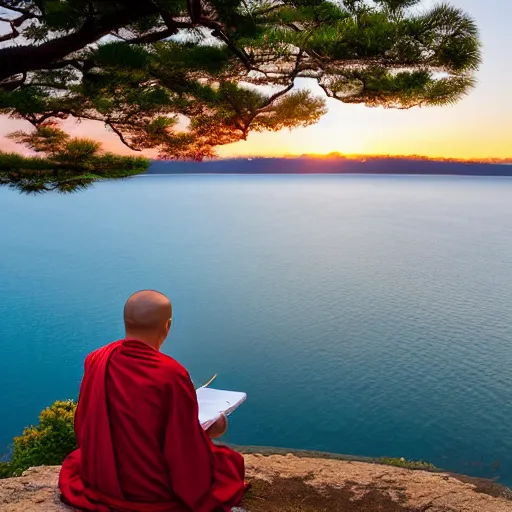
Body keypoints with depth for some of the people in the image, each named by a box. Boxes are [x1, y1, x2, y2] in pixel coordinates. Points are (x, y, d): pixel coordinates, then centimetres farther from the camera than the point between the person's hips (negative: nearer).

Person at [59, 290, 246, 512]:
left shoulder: (96, 360, -11)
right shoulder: (172, 374, -27)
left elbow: (85, 428, 5)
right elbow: (188, 449, -19)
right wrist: (207, 432, 2)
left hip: (99, 482, 5)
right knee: (231, 462, 19)